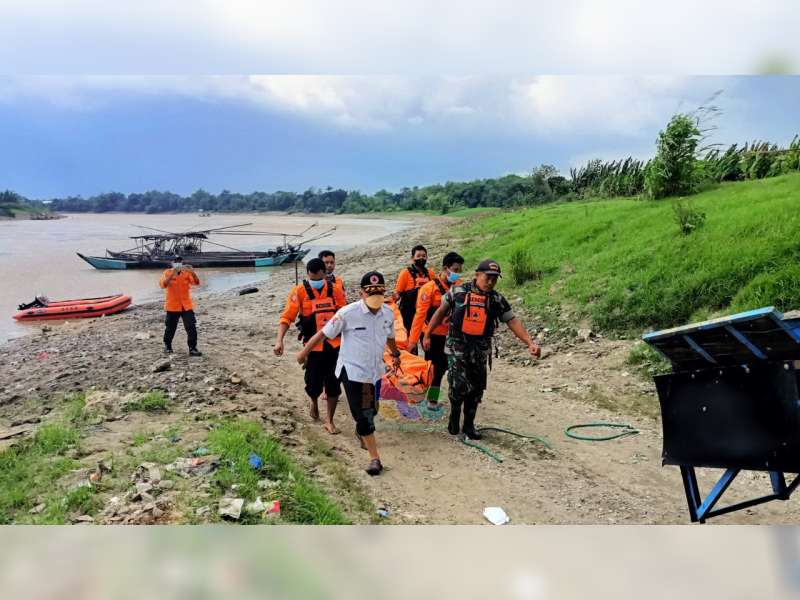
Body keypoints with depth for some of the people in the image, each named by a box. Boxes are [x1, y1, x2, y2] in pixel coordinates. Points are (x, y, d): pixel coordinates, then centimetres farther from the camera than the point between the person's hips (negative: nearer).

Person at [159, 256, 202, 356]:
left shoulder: (187, 272, 0)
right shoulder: (168, 273, -4)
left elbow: (196, 282, -13)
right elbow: (162, 285, -20)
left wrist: (192, 272, -31)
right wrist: (173, 274, -32)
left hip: (186, 306, 1)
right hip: (172, 306, -1)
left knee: (192, 328, -7)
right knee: (170, 328, 12)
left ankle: (192, 349, -1)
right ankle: (167, 346, 34)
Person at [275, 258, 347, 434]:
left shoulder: (335, 290, -2)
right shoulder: (299, 292, -9)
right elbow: (286, 317, -14)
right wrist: (279, 340, -27)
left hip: (335, 345, 2)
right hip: (313, 346, -2)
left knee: (334, 383, 3)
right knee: (313, 383, 2)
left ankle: (329, 420, 20)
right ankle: (314, 402, 37)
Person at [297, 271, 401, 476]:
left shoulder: (388, 313, -5)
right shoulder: (348, 313, -19)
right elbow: (324, 333, -9)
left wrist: (395, 355, 31)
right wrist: (304, 352, 1)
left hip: (375, 371, 5)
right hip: (352, 371, -5)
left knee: (371, 411, 19)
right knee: (363, 415, -6)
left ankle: (361, 432, 53)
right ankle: (375, 457, 7)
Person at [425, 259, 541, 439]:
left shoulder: (497, 300, 1)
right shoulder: (458, 291, -5)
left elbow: (513, 322, 0)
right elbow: (440, 312, 6)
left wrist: (530, 343, -10)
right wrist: (427, 335, 10)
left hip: (480, 351, 3)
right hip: (457, 348, -3)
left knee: (476, 389, 9)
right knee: (459, 386, -11)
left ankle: (469, 425, 25)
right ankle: (454, 416, 16)